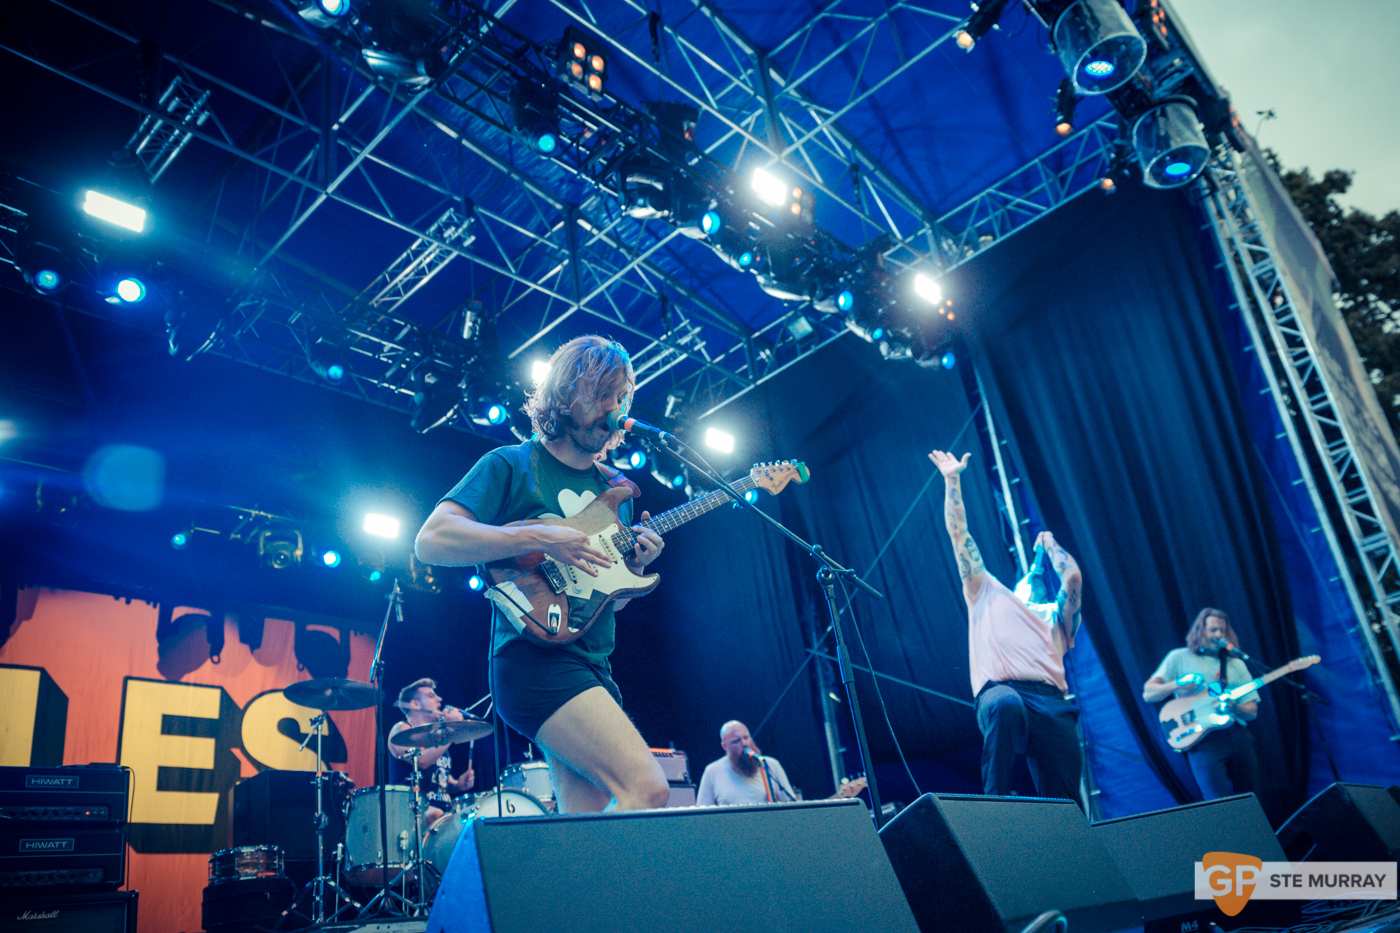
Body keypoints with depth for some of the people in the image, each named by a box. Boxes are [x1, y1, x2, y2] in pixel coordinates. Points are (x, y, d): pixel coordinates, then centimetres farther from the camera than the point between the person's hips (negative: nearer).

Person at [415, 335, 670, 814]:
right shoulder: (512, 465, 1)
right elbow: (430, 540, -12)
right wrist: (540, 539, -19)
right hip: (536, 655, -7)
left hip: (593, 665, 8)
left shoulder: (615, 488, 19)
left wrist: (634, 565, 0)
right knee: (648, 788, -21)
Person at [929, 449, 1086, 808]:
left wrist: (1050, 543, 33)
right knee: (1006, 705, -39)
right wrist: (952, 480, 24)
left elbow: (1073, 576, 13)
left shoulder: (1056, 616, 32)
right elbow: (959, 534, 26)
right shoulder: (989, 595, 30)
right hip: (1000, 691, -3)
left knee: (1066, 800, -11)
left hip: (1050, 700, 3)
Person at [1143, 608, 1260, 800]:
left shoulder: (1236, 664, 18)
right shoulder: (1179, 657, 8)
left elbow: (1252, 712, 12)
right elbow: (1148, 694, 2)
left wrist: (1234, 707, -10)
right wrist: (1177, 684, -14)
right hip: (1204, 739, -4)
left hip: (1238, 735, 4)